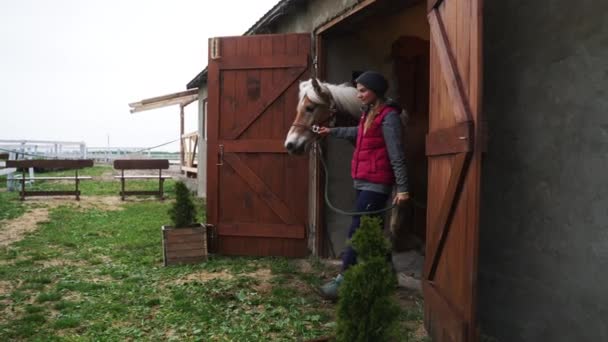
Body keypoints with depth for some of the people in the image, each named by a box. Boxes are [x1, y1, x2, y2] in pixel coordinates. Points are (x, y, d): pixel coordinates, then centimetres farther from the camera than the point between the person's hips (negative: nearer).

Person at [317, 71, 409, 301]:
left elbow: (396, 155, -17)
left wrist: (402, 188, -19)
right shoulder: (369, 113, 15)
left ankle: (342, 281, -1)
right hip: (365, 183, 10)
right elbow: (358, 133, 36)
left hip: (375, 185, -9)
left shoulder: (388, 116, -13)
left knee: (357, 232, -7)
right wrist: (332, 132, 40)